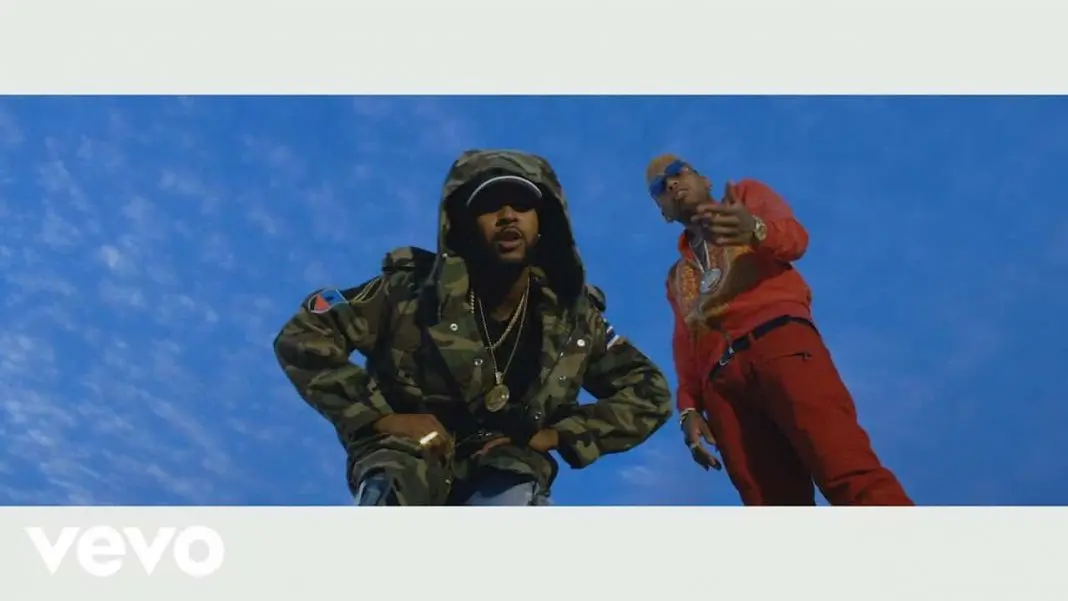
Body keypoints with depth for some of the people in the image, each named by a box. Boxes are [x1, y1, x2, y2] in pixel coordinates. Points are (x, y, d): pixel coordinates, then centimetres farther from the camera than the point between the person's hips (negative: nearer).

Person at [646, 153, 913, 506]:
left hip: (779, 339, -4)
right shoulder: (677, 276, 35)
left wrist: (756, 230, -22)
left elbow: (795, 237, 2)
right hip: (720, 377, 4)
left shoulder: (746, 195, 24)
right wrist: (689, 408, 5)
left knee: (849, 473, -26)